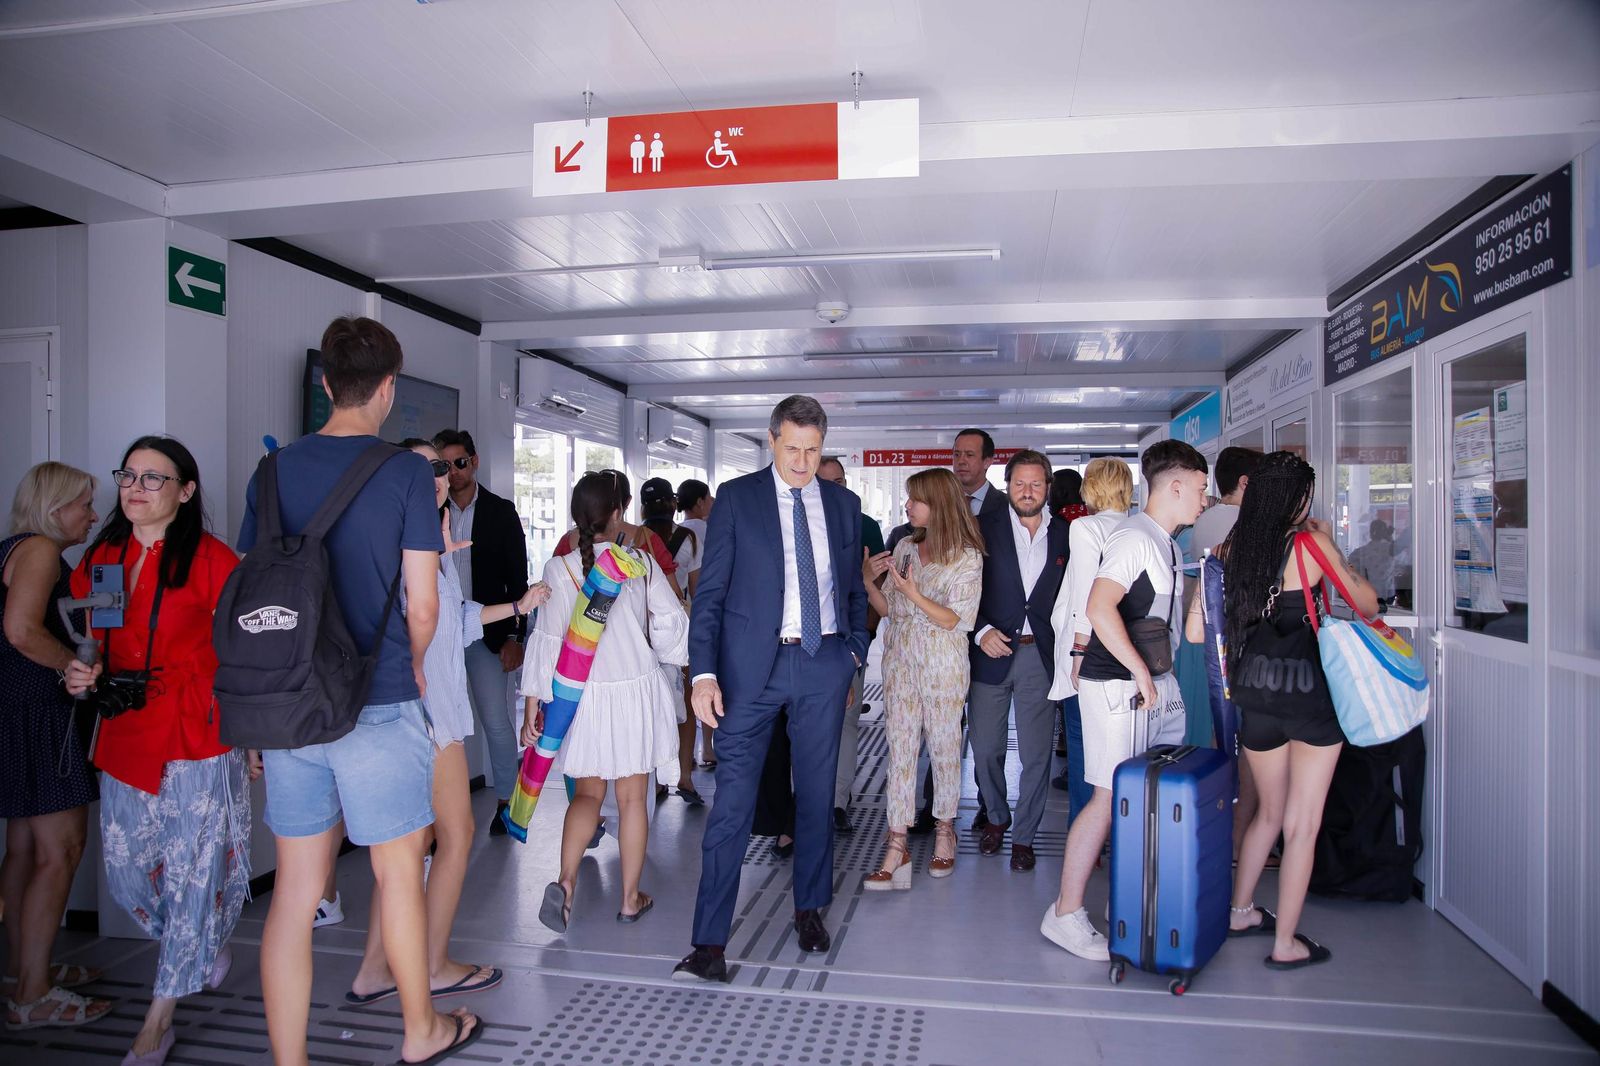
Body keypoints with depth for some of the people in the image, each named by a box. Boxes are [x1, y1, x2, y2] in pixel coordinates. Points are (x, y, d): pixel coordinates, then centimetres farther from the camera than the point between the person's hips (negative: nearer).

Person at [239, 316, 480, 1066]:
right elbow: (421, 605, -9)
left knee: (295, 886, 11)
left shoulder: (274, 471, 5)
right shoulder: (405, 472, -8)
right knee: (398, 870, 12)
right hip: (379, 704, -4)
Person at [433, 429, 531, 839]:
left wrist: (515, 636, -4)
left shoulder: (500, 511, 3)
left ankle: (506, 801, 13)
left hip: (487, 634, -2)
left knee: (497, 721, -2)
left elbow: (518, 578, 1)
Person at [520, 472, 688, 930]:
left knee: (587, 793, 17)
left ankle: (566, 880, -3)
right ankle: (631, 898, 22)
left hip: (583, 697, 0)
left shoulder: (559, 568, -9)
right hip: (637, 691, 0)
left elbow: (547, 640, -8)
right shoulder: (641, 563, -7)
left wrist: (532, 707, -1)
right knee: (632, 799, 12)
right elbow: (672, 623, -4)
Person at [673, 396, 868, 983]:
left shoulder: (843, 504, 9)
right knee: (731, 800, -6)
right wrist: (704, 671, -13)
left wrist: (854, 653, 10)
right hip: (752, 664, -3)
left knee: (817, 794, 13)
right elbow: (710, 592, -5)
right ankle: (710, 945, 1)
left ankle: (809, 908, 33)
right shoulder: (737, 498, -1)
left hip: (824, 662, 3)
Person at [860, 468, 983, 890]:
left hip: (943, 666, -4)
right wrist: (869, 579, -7)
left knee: (944, 747, 7)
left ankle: (945, 830, 27)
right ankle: (897, 845, 3)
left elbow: (954, 620, -11)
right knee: (900, 749, 1)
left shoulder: (967, 556, -6)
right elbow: (888, 609, 10)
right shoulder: (905, 547, 9)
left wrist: (913, 593, -22)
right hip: (901, 661, 4)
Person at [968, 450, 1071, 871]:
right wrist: (982, 631, -11)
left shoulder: (1064, 535, 6)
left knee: (1037, 754, 4)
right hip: (991, 651, -1)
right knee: (985, 749, 8)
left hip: (1040, 656, 1)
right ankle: (997, 817, 33)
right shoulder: (985, 527, 0)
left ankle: (1023, 836, 20)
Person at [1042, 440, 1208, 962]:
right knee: (1111, 798, -7)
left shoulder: (1165, 543, 17)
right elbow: (1099, 608, -25)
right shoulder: (1133, 537, -13)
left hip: (1153, 684, 9)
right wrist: (1140, 673, -20)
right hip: (1117, 685, -9)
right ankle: (1065, 915, 2)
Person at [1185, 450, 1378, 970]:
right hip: (1308, 693, -4)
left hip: (1253, 695, 5)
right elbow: (1368, 605, 2)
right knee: (1302, 824, 7)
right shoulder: (1310, 545, -10)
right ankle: (1286, 944, 16)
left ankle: (1240, 912, 34)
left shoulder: (1228, 550, 2)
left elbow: (1196, 631, 3)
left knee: (1269, 810, 24)